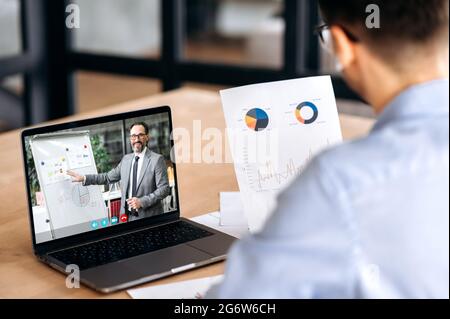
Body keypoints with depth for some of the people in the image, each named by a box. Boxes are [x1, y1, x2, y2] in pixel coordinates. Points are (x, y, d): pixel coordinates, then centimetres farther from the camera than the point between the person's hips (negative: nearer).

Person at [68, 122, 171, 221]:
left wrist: (142, 201, -19)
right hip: (127, 216, 5)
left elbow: (164, 188, -10)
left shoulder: (157, 159, -7)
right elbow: (109, 177, 18)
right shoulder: (126, 159, 11)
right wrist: (83, 178, 10)